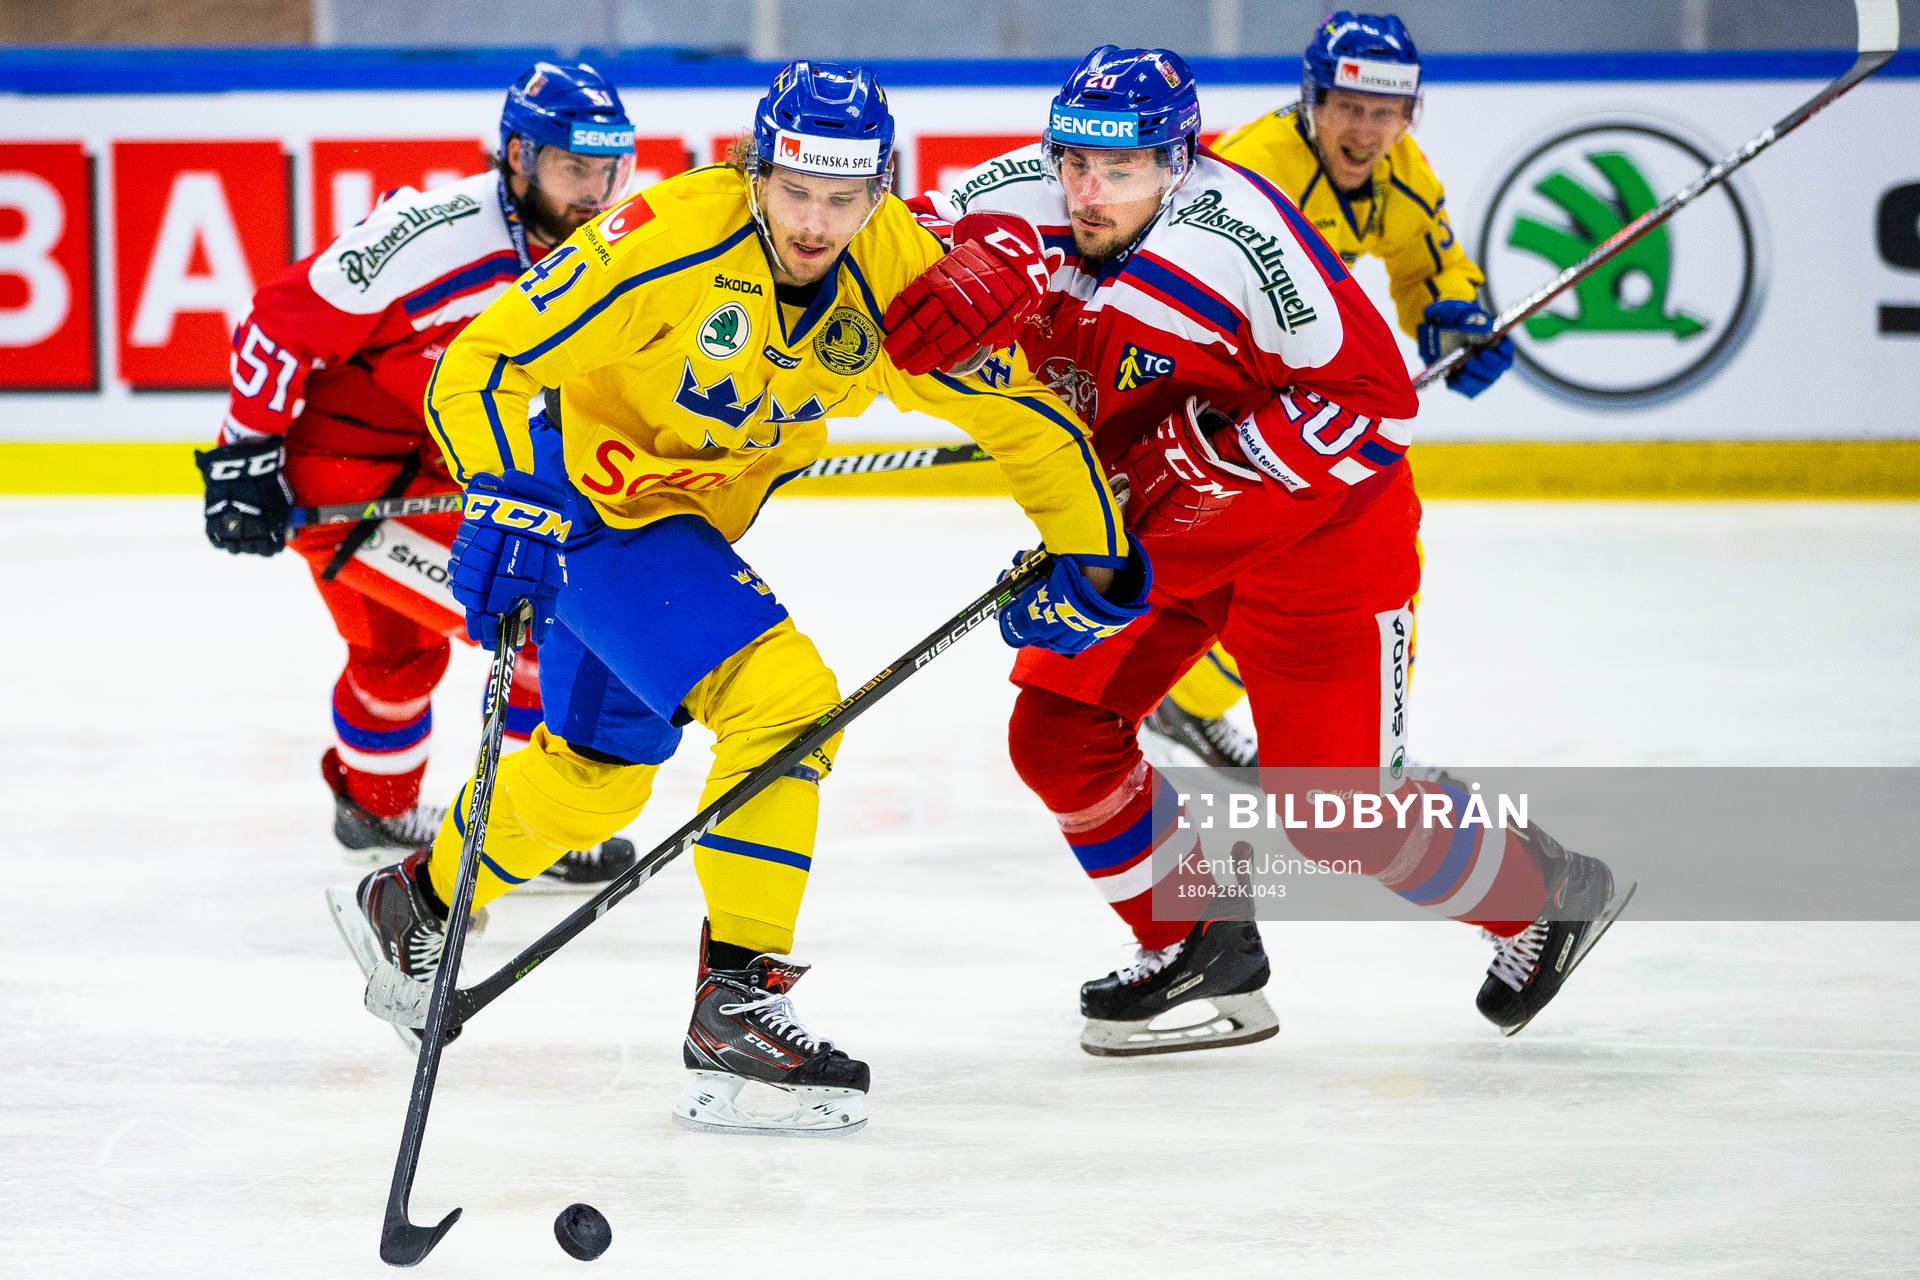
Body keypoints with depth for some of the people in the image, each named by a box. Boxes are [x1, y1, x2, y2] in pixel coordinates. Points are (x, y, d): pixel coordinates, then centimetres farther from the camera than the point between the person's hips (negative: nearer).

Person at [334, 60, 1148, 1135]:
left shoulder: (899, 277, -16)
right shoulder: (668, 241, -30)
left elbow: (1019, 406, -3)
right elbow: (484, 361, -27)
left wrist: (1088, 560, -2)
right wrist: (504, 508, -38)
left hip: (691, 519, 7)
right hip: (592, 499, -7)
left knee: (601, 770, 23)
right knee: (785, 694, -23)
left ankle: (417, 908, 46)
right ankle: (739, 999, -17)